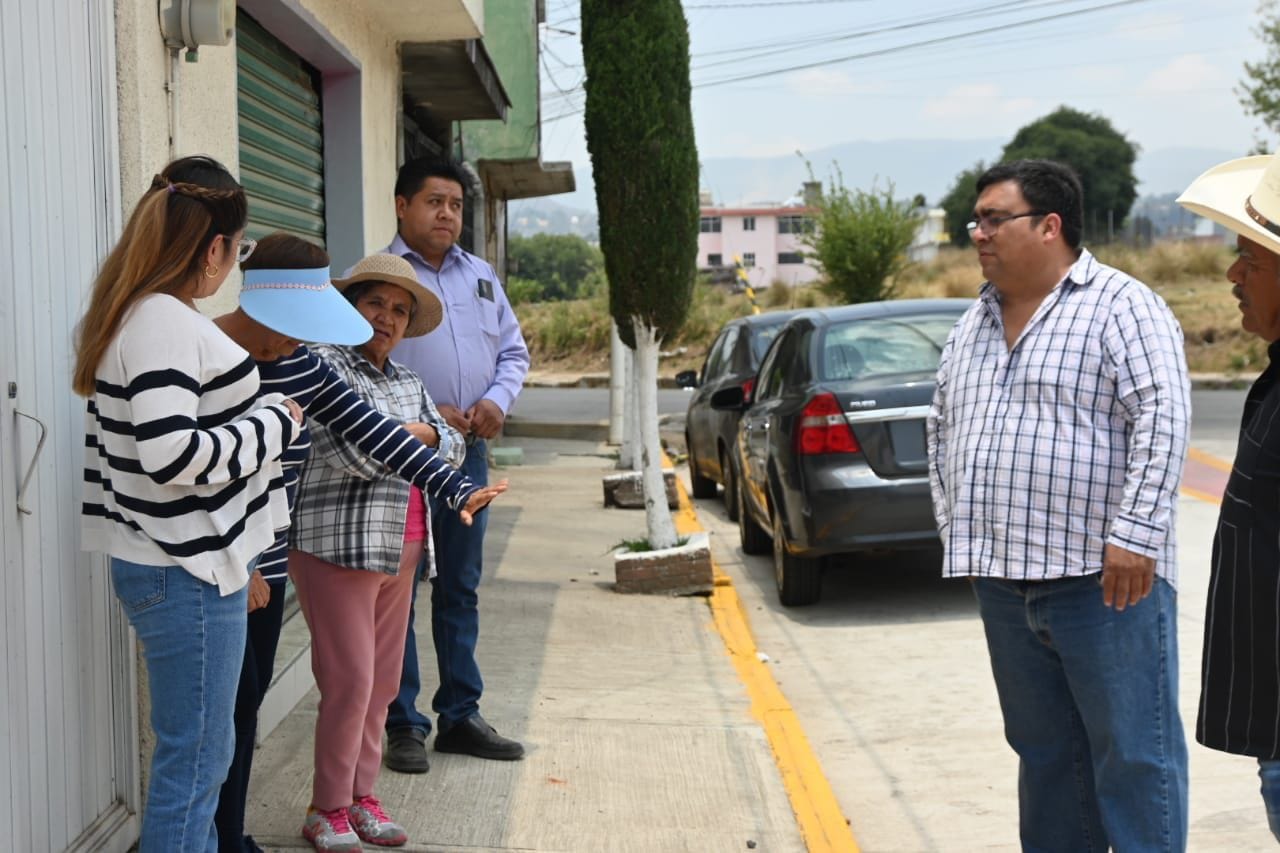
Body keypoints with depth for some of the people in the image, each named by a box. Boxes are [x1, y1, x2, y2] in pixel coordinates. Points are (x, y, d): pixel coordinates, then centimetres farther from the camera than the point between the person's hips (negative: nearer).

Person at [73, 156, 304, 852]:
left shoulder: (128, 315, 12)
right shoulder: (166, 323, -20)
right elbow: (172, 453, -27)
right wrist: (276, 423, -16)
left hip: (157, 563, 10)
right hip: (187, 576, -10)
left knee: (196, 750, 20)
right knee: (197, 756, -1)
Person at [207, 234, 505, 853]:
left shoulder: (299, 361, 5)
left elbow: (367, 431, 4)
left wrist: (453, 488, -2)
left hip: (265, 564, 8)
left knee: (250, 699, 14)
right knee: (231, 703, -3)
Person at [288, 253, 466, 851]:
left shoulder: (406, 381, 18)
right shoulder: (325, 366, -6)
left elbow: (452, 447, 15)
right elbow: (350, 454, -18)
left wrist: (427, 433, -7)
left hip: (399, 549, 8)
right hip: (340, 546, -7)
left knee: (383, 681, 11)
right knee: (351, 680, -7)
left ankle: (362, 795, 22)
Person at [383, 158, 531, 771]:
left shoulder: (481, 277, 15)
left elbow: (514, 350, 18)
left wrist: (497, 400, -2)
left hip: (467, 447, 6)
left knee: (461, 587, 12)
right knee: (397, 588, 0)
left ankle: (460, 715, 22)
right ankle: (402, 723, 10)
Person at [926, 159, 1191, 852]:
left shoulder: (1121, 307, -7)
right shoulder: (974, 323, 16)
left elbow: (1161, 419, -16)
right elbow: (943, 425, 24)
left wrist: (1133, 533, -21)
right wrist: (956, 528, 17)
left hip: (1101, 578, -7)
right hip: (1003, 580, 7)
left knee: (1133, 754, 0)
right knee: (1043, 750, 16)